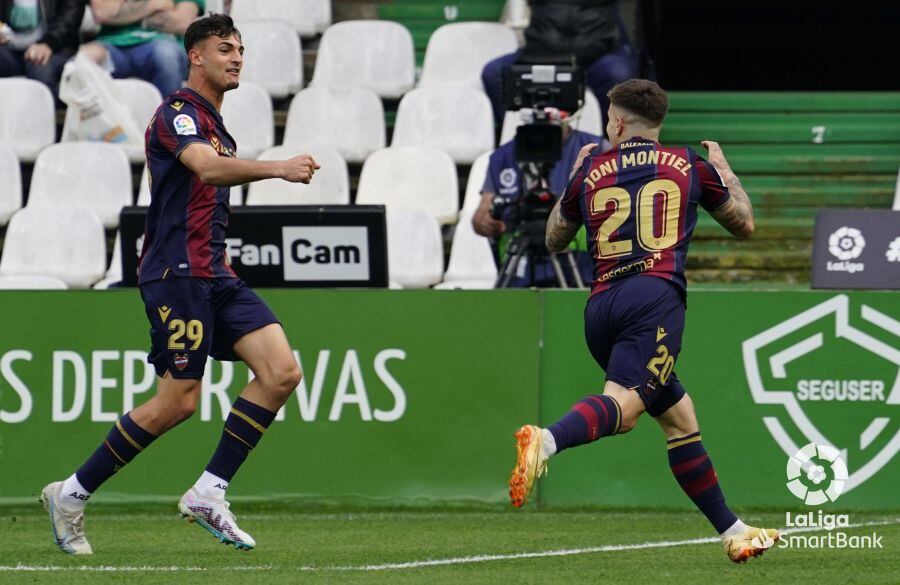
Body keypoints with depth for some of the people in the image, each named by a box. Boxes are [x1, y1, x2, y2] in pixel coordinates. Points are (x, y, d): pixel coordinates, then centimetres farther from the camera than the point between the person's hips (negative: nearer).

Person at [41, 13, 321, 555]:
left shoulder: (215, 124, 20)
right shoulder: (179, 113, -10)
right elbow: (208, 168, -30)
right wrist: (278, 168, -44)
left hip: (213, 275, 9)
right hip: (177, 272, -9)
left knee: (282, 372, -7)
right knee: (179, 400, -9)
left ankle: (209, 494, -4)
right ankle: (72, 495, 4)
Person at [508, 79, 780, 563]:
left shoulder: (591, 170, 17)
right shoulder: (691, 164, 13)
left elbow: (554, 239, 31)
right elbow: (744, 225, 26)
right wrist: (724, 170, 42)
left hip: (600, 306, 4)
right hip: (656, 297, -4)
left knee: (678, 416, 15)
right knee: (624, 404, -24)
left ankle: (732, 532, 16)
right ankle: (546, 441, -54)